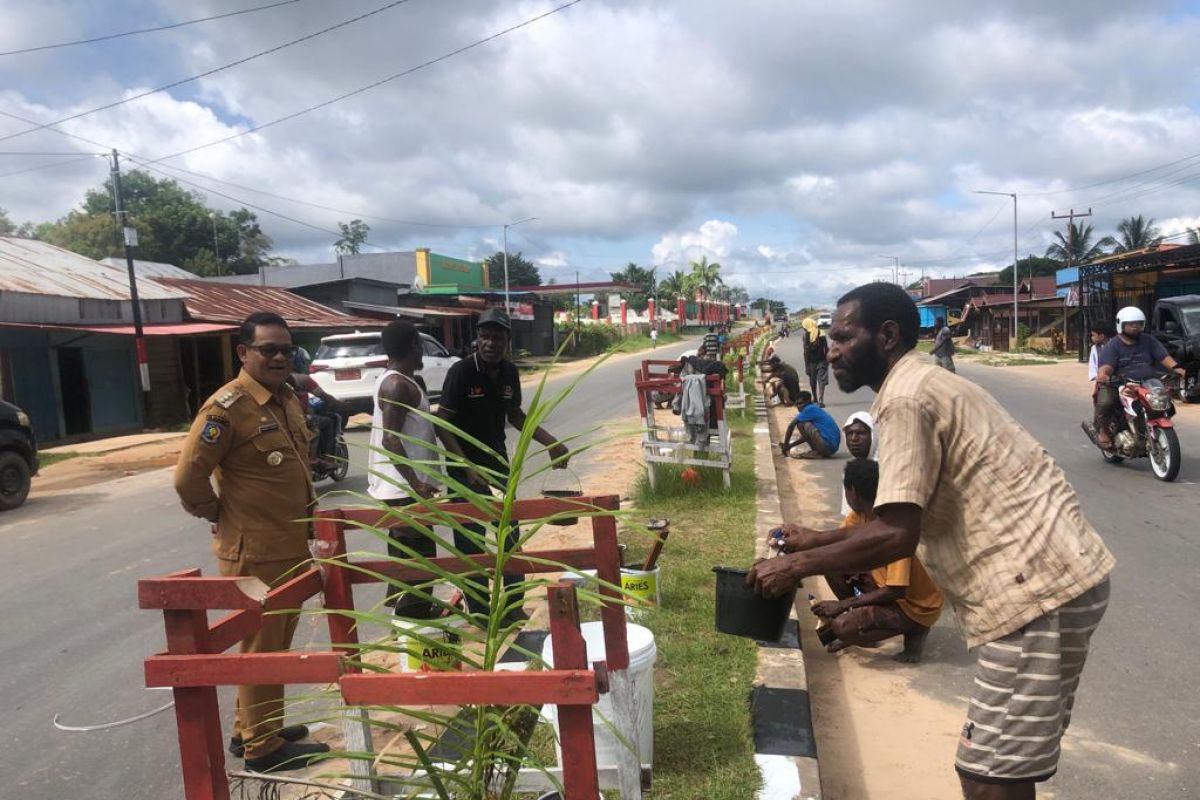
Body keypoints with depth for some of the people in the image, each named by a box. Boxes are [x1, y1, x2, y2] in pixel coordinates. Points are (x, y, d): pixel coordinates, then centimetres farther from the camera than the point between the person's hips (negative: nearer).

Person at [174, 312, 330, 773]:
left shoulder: (288, 398, 8)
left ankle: (250, 728, 37)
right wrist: (221, 517, -6)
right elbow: (188, 478, -20)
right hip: (254, 551, -9)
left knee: (276, 644, 20)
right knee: (261, 648, 4)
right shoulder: (227, 407, -19)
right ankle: (262, 746, 20)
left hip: (291, 545, 9)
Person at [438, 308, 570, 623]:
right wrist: (468, 467, -22)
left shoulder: (509, 373, 0)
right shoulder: (461, 371, -17)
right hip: (466, 468, -6)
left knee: (510, 537, 14)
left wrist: (551, 443, 9)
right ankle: (479, 613, 15)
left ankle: (514, 605, 29)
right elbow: (442, 423, -17)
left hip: (498, 463, 6)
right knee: (471, 544, 2)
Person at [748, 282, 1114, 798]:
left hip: (1038, 588, -11)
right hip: (1053, 576, 11)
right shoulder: (926, 383, 16)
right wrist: (820, 541, 17)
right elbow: (909, 518, 22)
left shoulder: (906, 399, -16)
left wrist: (797, 565, -12)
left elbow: (896, 535, -23)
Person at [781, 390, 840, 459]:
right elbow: (806, 435, 26)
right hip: (834, 446, 10)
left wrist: (786, 444, 6)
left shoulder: (810, 409, -7)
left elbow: (791, 425, -6)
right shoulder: (815, 409, 21)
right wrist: (790, 445, 23)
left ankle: (817, 453, -5)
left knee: (801, 424, -7)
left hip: (827, 446, -10)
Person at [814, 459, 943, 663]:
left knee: (842, 626, -26)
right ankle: (860, 617, 10)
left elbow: (896, 591, -30)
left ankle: (914, 631, -2)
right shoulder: (859, 514, -5)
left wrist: (843, 604, -26)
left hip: (916, 606, -8)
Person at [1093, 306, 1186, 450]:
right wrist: (1102, 373, -38)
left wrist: (1176, 367, -16)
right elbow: (1106, 365, -13)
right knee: (1105, 402, -31)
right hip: (1118, 385, -4)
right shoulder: (1112, 346, 2)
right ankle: (1103, 430, -5)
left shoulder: (1148, 341, 15)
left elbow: (1164, 357, 6)